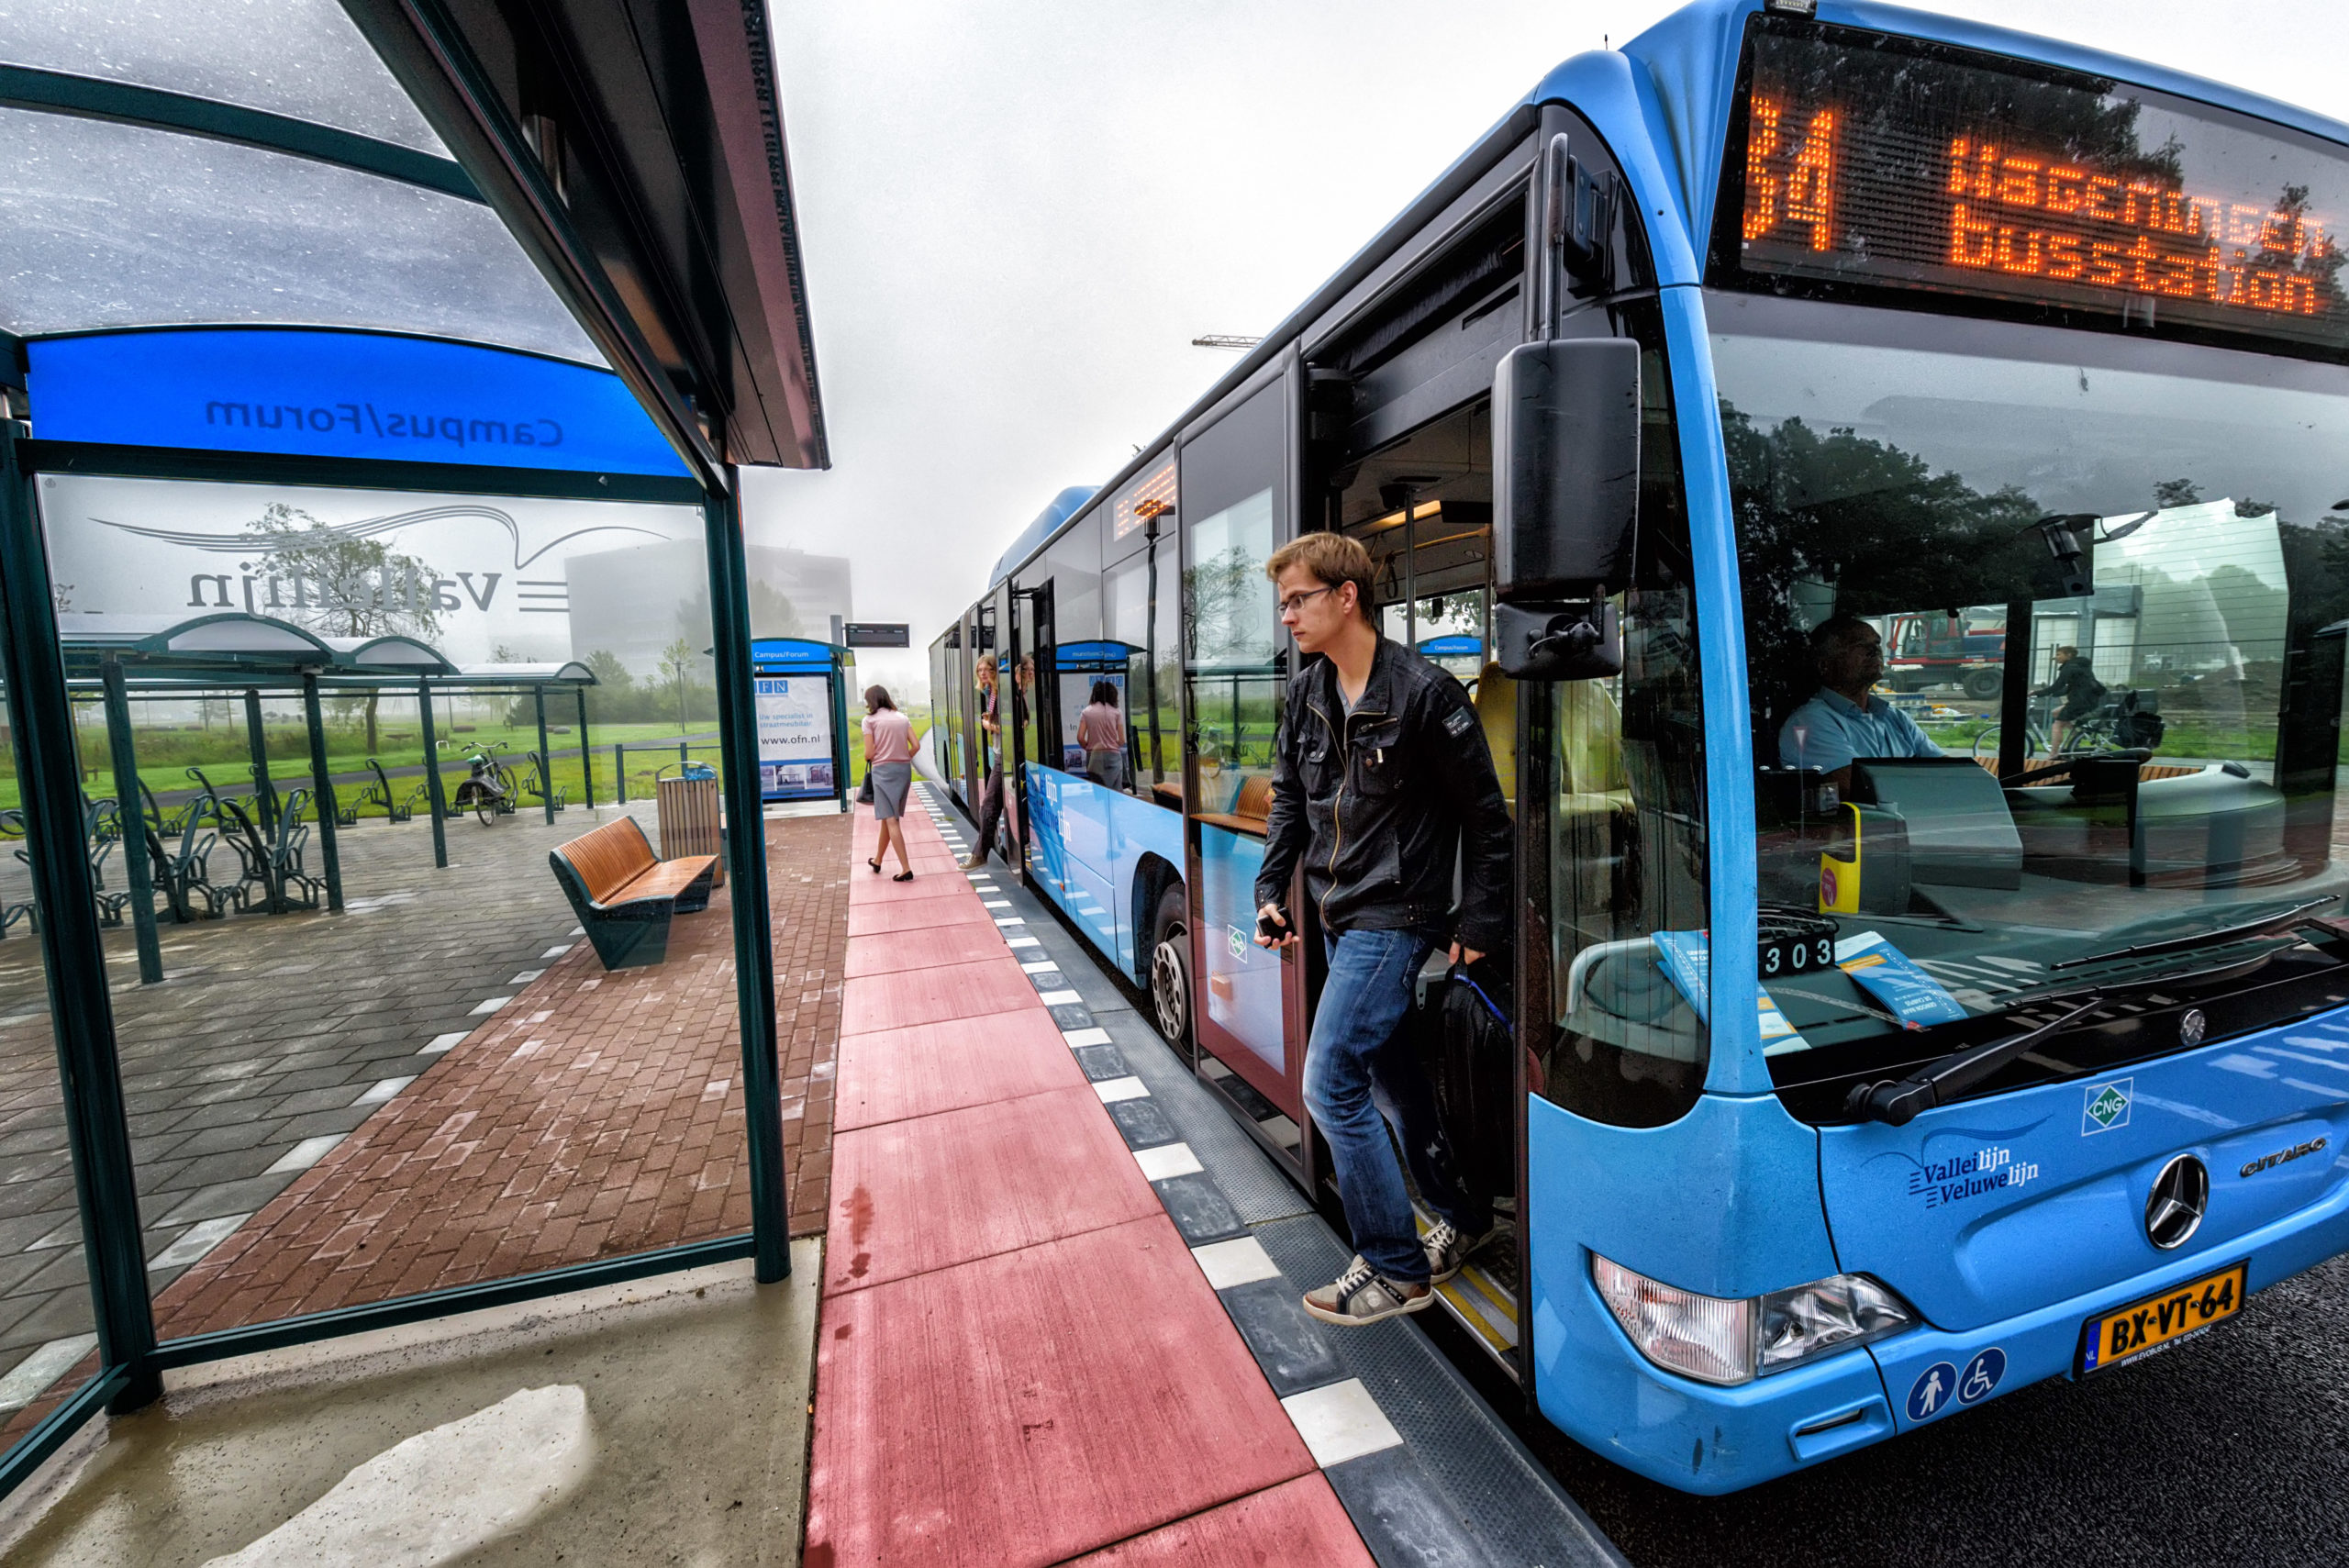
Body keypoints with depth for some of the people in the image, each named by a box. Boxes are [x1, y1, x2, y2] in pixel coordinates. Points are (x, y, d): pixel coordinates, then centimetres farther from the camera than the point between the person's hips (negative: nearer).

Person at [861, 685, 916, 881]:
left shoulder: (870, 720, -3)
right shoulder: (902, 718, 10)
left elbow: (869, 752, -7)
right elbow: (915, 746, 3)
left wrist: (867, 758, 15)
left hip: (883, 770, -5)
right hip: (904, 769, 5)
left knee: (890, 819, -6)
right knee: (888, 816, 18)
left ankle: (906, 869, -13)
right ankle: (877, 860, 32)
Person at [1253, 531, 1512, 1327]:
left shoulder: (1424, 692, -17)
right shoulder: (1306, 691, 4)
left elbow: (1486, 817, -11)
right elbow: (1290, 799, 13)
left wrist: (1481, 925, -10)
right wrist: (1271, 889, 4)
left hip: (1394, 918, -8)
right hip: (1339, 916, 8)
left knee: (1330, 1082, -8)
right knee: (1388, 1074, 18)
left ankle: (1397, 1268, 12)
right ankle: (1462, 1216, 39)